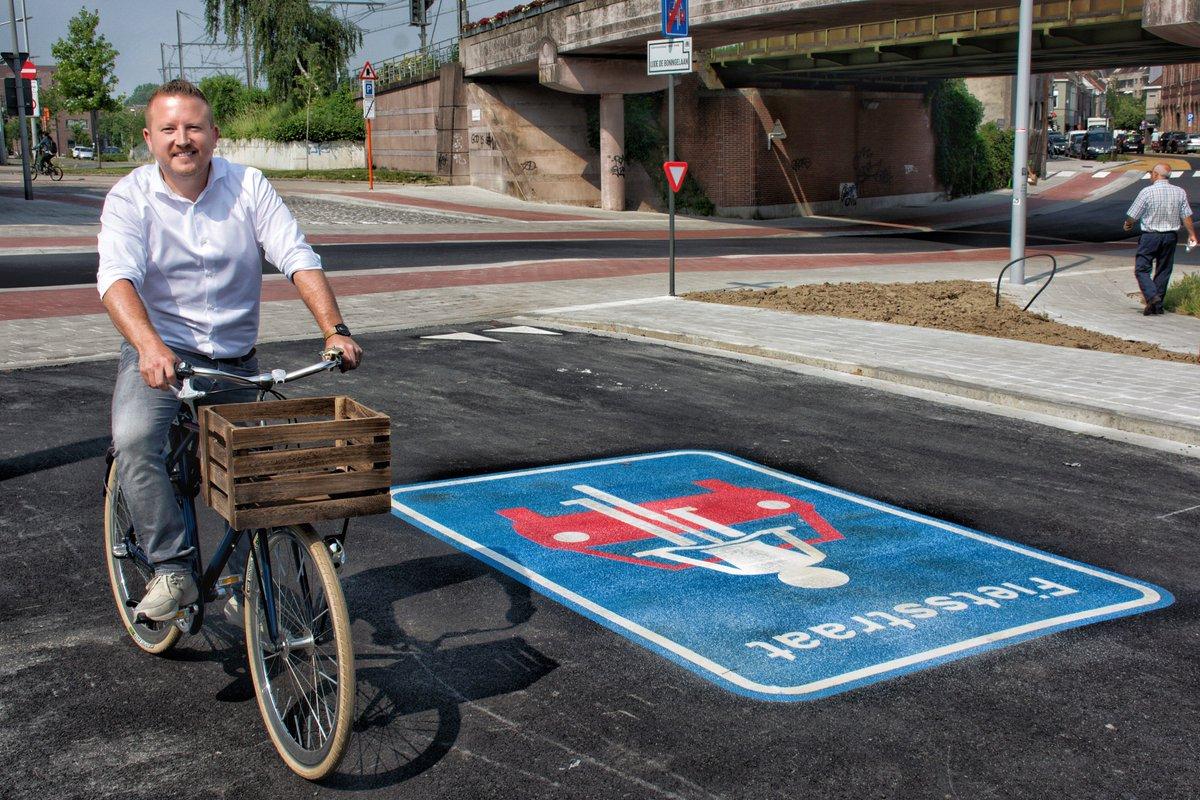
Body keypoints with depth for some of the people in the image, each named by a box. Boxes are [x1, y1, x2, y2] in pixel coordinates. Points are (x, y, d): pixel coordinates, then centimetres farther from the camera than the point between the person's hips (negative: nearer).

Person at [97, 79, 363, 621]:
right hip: (159, 356, -2)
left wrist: (334, 329, -27)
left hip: (235, 361, 2)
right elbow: (117, 277, -23)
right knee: (133, 441, -28)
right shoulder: (129, 198, -7)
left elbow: (299, 259, -11)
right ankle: (172, 569, -18)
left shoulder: (248, 186, -2)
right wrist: (150, 346, -43)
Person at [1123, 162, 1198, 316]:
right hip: (1171, 236, 5)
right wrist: (1192, 234, 17)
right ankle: (1158, 305, 15)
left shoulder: (1147, 192, -13)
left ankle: (1152, 296, -18)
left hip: (1150, 236, -5)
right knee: (1164, 271, 12)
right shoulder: (1180, 192, 0)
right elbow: (1186, 216, 5)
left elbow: (1132, 215, -6)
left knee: (1141, 269, 3)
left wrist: (1128, 224, 15)